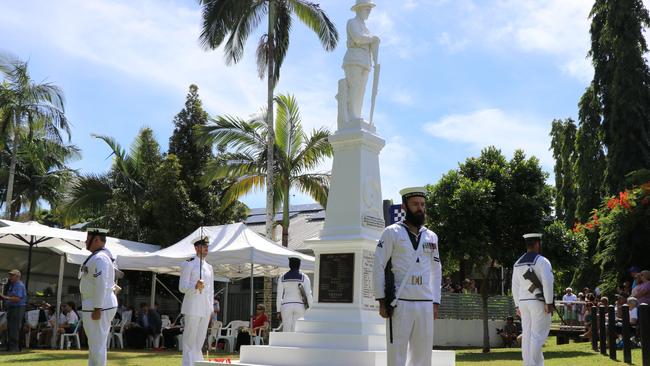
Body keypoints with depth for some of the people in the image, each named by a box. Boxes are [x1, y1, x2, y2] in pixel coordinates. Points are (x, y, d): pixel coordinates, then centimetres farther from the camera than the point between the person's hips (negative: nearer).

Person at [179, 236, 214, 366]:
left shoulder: (209, 266, 16)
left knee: (200, 340, 12)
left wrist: (211, 309, 14)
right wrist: (195, 286, -25)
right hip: (193, 308, -6)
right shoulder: (188, 264, -3)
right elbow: (182, 287, -7)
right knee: (190, 340, -3)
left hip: (205, 309, 6)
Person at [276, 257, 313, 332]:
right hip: (300, 306, -1)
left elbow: (279, 295, 3)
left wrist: (279, 311, 8)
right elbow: (308, 294, -9)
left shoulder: (282, 278, 4)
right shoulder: (304, 277, -2)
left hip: (286, 306, 1)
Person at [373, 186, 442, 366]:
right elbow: (378, 267, -3)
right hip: (399, 304, -4)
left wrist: (435, 303, 11)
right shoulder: (392, 233, 0)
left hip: (425, 304, 5)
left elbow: (436, 272, 18)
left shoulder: (431, 237, 14)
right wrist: (382, 301, -8)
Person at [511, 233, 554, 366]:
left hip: (523, 302, 6)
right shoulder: (542, 261, -7)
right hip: (538, 302, -6)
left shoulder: (518, 263, 12)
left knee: (526, 334, 8)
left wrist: (518, 305, 16)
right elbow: (548, 283, -15)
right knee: (538, 335, -4)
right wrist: (549, 303, -13)